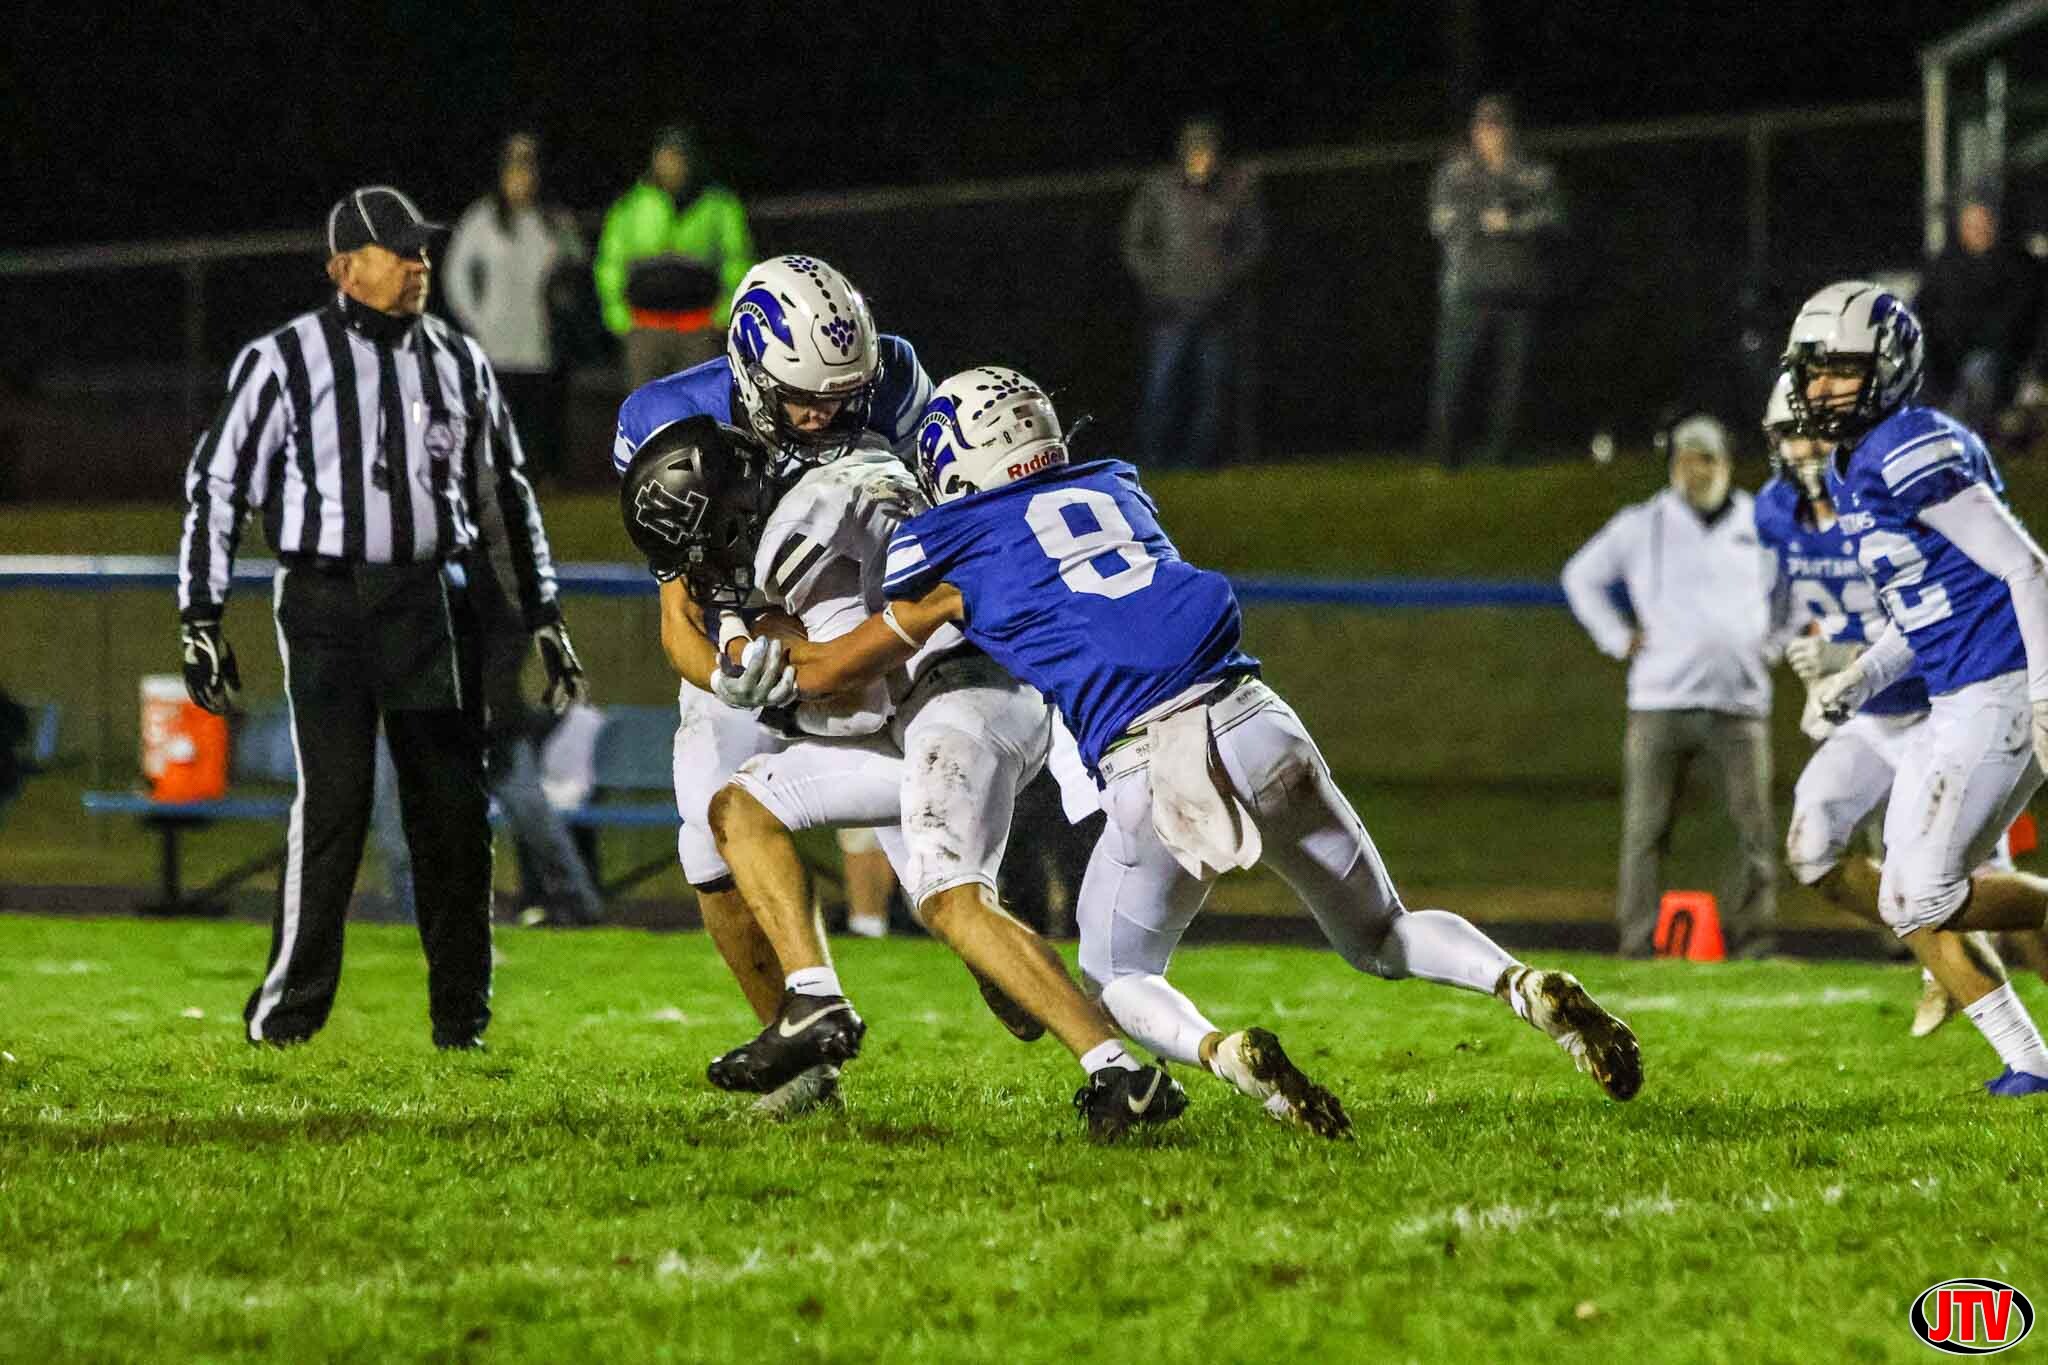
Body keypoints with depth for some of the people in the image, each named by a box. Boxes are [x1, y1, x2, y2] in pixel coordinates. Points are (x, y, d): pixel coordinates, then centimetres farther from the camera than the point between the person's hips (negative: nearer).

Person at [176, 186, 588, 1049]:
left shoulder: (458, 363, 11)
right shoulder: (284, 361, -1)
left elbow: (508, 493, 20)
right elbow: (216, 484, 2)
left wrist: (544, 616, 17)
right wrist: (200, 621, -3)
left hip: (431, 602, 4)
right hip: (325, 600, -4)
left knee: (453, 803, 1)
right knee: (334, 799, -12)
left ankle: (460, 1013, 12)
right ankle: (289, 1008, -3)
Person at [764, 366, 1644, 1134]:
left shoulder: (959, 556, 8)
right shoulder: (1115, 493, 22)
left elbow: (823, 673, 19)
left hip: (1149, 776, -4)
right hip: (1251, 722, 4)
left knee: (1118, 982, 20)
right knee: (1380, 937, 22)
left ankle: (1225, 1052, -13)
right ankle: (1528, 990, -6)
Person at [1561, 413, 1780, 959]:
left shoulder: (1760, 526, 10)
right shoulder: (1642, 526, 6)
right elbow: (1582, 576, 16)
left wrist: (1773, 643, 13)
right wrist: (1619, 638, 7)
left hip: (1740, 704, 1)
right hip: (1660, 703, -1)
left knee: (1754, 826, -4)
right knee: (1645, 829, -4)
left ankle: (1754, 940, 1)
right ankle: (1638, 946, -1)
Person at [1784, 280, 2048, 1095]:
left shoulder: (1913, 456, -16)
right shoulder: (1851, 474, 15)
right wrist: (1862, 679, 11)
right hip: (1954, 705, 10)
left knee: (1921, 899, -14)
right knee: (1912, 911, 8)